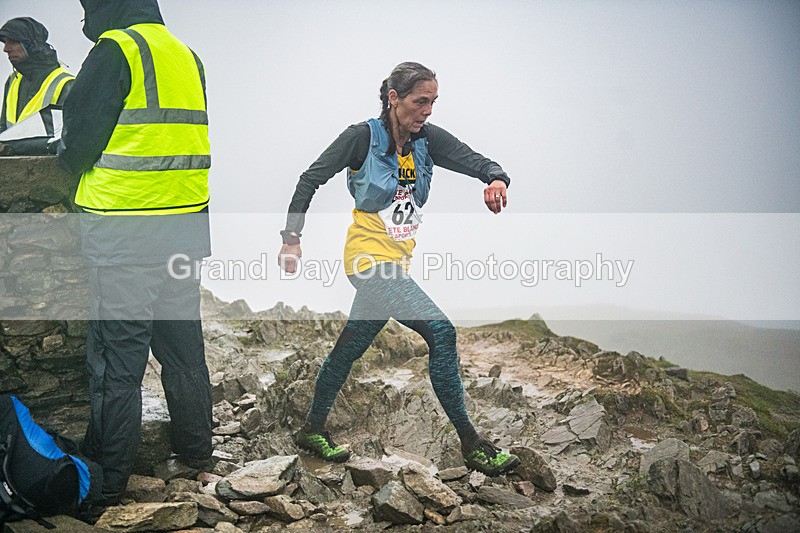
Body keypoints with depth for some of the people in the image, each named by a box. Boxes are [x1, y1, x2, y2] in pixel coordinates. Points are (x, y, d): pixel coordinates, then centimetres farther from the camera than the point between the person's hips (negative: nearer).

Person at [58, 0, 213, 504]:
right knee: (182, 343, 18)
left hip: (126, 231, -7)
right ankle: (196, 449, 29)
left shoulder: (114, 50, -9)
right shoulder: (188, 56, 14)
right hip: (187, 225, 7)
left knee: (116, 355, -1)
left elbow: (79, 143, -10)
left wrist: (67, 155, 12)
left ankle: (108, 477, 5)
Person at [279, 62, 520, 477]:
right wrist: (292, 237, -6)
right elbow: (312, 178, -5)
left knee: (350, 348, 18)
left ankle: (313, 430, 35)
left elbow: (475, 162, -8)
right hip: (370, 259, -7)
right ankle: (472, 446, -12)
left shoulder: (428, 139, 2)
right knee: (440, 331, -18)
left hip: (397, 262, 7)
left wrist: (496, 178, -32)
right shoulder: (363, 136, -11)